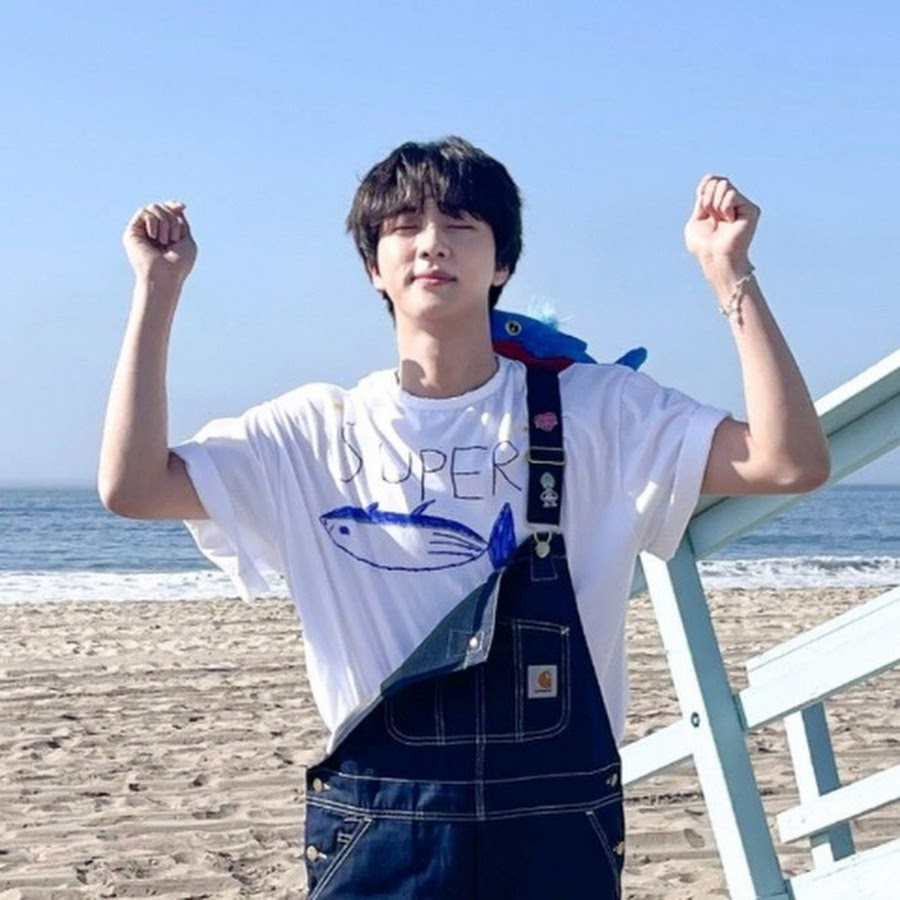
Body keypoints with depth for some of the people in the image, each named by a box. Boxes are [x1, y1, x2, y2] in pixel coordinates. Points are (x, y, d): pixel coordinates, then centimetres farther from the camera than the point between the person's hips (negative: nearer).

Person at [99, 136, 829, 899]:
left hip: (558, 832, 0)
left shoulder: (596, 410, 0)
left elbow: (793, 461, -9)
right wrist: (158, 289, -8)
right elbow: (133, 486, -7)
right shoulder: (319, 431, 2)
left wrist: (729, 271, -13)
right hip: (376, 834, 0)